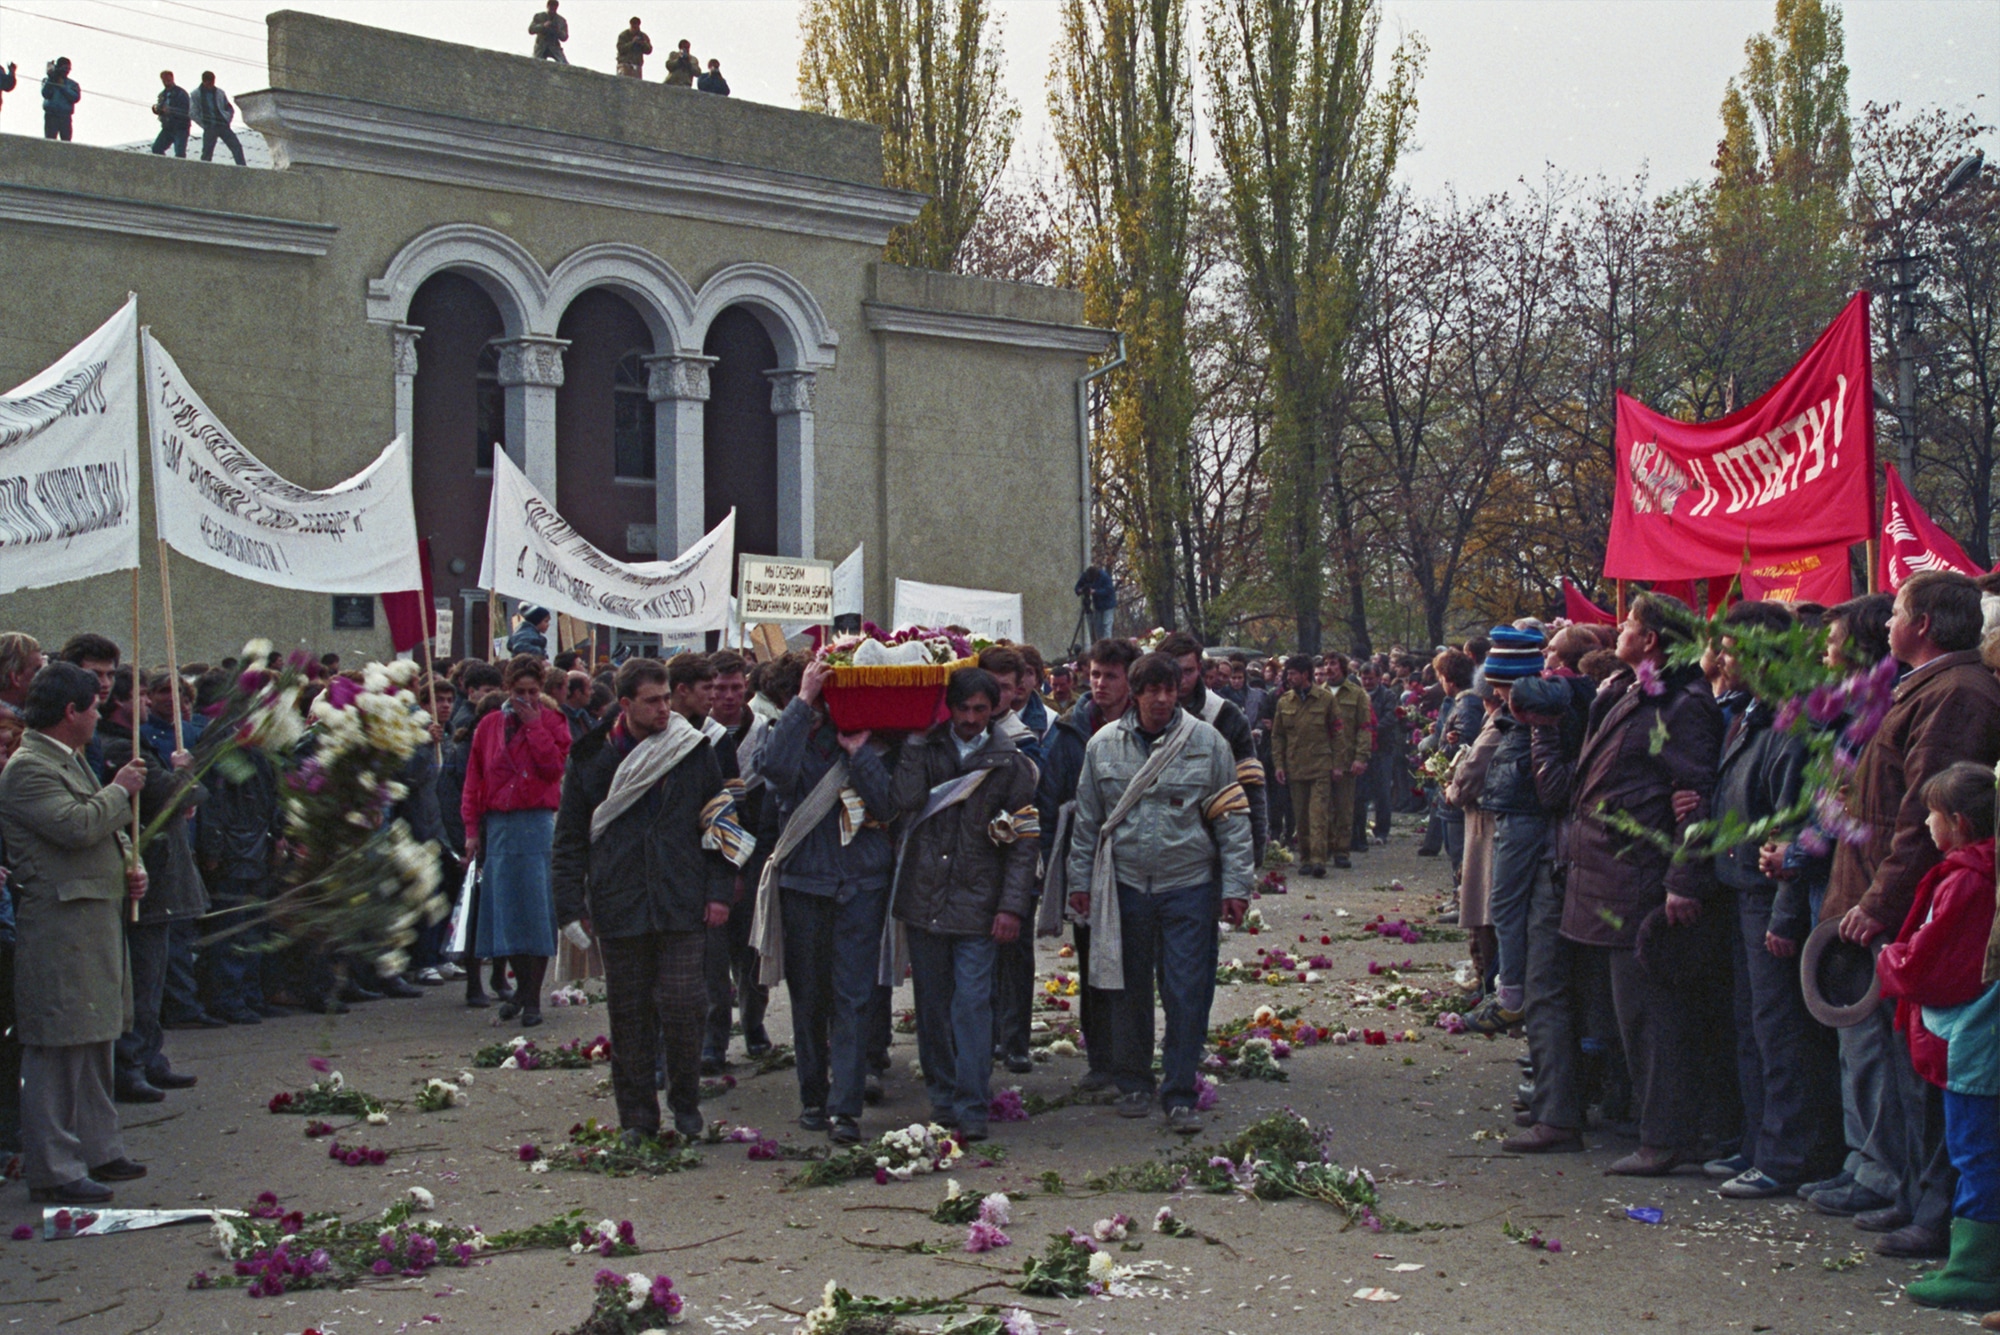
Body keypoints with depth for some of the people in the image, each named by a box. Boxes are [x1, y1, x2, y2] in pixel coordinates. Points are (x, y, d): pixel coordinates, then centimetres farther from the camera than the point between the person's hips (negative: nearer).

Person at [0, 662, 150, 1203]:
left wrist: (130, 868, 11)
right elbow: (77, 824, -25)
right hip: (57, 929, -10)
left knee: (95, 1044, 16)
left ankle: (97, 1151, 25)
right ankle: (54, 1170, -1)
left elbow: (105, 832, 29)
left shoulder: (73, 761, 19)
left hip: (97, 924, 10)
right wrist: (121, 790, -9)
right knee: (57, 1051, -6)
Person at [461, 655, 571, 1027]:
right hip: (497, 825, 3)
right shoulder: (489, 725, 10)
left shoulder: (552, 721, 3)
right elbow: (474, 778, 10)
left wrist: (533, 724, -11)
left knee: (536, 907, -3)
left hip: (537, 824, -3)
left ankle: (533, 996, 3)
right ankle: (522, 985, 24)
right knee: (505, 906, 7)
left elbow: (554, 767, -12)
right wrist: (472, 828, 4)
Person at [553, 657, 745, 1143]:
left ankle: (685, 1102, 15)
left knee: (682, 1005, -6)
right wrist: (571, 906, 2)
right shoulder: (592, 757, 4)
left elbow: (720, 824, 7)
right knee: (629, 1013, 7)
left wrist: (718, 892, 0)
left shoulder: (695, 751, 4)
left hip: (682, 903, -1)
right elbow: (570, 838, 8)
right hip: (619, 904, 1)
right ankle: (637, 1117, 17)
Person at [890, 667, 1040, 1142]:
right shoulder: (924, 749, 7)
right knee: (932, 1003, 10)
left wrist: (1012, 905, -7)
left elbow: (1025, 841, 0)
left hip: (978, 904, -2)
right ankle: (941, 1096, 22)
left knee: (972, 1003, -8)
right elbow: (906, 798, -11)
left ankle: (971, 1106, -2)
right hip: (923, 897, 3)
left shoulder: (1011, 764, 1)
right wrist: (918, 736, -7)